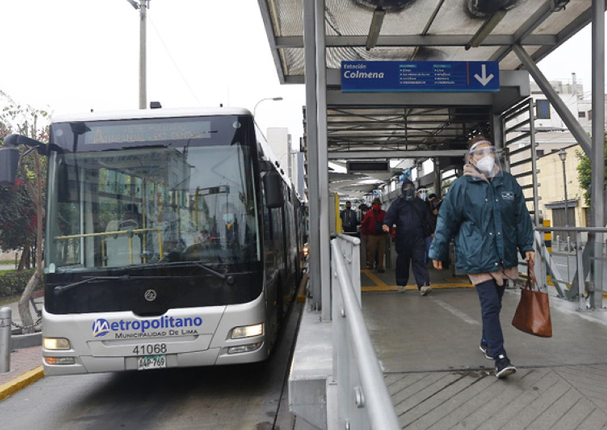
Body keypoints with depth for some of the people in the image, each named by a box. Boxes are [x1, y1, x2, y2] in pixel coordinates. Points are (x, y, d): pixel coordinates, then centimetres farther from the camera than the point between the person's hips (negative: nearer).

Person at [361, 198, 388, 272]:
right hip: (372, 236, -1)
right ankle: (370, 265, 17)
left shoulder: (384, 213, 8)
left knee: (381, 252, 2)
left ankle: (380, 266, 9)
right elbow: (364, 224, 4)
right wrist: (364, 235, 0)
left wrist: (386, 234, 8)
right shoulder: (368, 213, 4)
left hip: (382, 236, 2)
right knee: (371, 252, 1)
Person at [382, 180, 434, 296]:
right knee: (402, 261, 10)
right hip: (403, 238, -1)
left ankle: (423, 285, -15)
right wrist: (387, 225, -24)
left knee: (419, 260, -7)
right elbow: (390, 216, -4)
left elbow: (427, 218, 21)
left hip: (418, 237, 1)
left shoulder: (420, 203, 14)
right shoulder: (397, 203, 5)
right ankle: (401, 284, 25)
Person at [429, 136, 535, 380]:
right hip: (477, 257, -5)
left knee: (495, 302, 16)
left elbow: (522, 217, 14)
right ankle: (499, 357, -5)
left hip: (504, 256, 5)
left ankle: (487, 342, 36)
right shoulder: (462, 187, -5)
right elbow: (446, 221, 0)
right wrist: (438, 252, 3)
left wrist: (527, 246, 11)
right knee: (490, 304, -10)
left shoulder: (508, 183, 7)